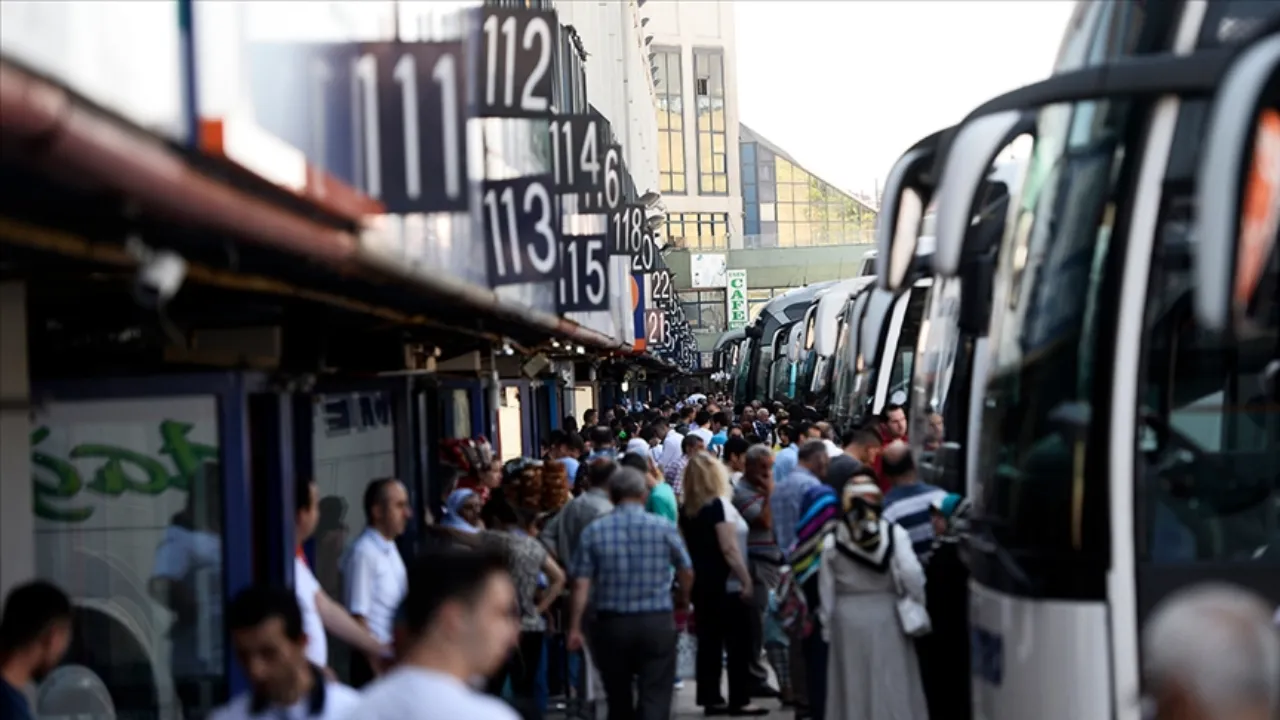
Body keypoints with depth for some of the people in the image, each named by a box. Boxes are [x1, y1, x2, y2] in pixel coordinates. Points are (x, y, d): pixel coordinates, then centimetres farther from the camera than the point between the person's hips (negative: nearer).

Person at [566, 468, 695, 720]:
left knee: (619, 699, 17)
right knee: (655, 698, -2)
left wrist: (575, 628, -1)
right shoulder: (664, 528, -3)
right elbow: (686, 571, 10)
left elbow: (581, 583, -7)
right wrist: (683, 598, 30)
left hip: (611, 623, 2)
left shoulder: (594, 531, -3)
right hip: (656, 621, -1)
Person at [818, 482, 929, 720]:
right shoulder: (894, 533, -8)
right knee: (891, 681, 5)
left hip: (847, 616, 1)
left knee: (853, 682, 8)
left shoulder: (833, 538, -2)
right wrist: (919, 605, -5)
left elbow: (826, 589, 2)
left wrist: (827, 623, 9)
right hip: (885, 613, -1)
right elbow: (911, 574, -17)